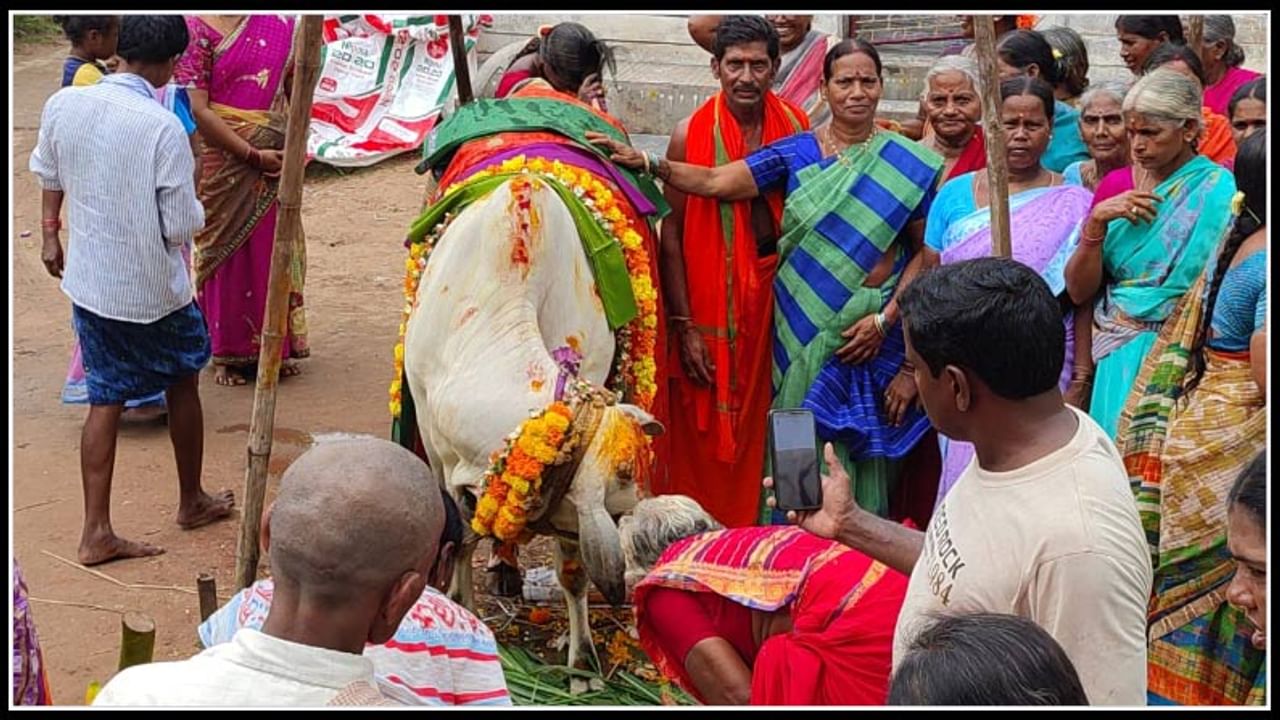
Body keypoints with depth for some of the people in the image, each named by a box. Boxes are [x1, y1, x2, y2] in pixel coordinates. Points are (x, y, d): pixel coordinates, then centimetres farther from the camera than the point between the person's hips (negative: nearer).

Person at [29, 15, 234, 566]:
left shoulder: (62, 105, -6)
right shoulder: (163, 128, -24)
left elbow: (48, 175, 12)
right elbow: (182, 224, -20)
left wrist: (51, 234, 28)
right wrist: (195, 210, 4)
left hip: (89, 280, 4)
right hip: (154, 288, -4)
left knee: (106, 398, 12)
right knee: (182, 382, 19)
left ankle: (97, 532, 9)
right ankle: (191, 501, 34)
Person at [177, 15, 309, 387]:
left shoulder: (280, 22, 3)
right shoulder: (197, 27, -9)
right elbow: (199, 109, -14)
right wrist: (252, 155, -16)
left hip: (274, 158, 4)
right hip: (223, 158, -4)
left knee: (276, 249, 10)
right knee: (229, 249, 5)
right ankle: (228, 354, 18)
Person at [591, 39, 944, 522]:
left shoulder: (908, 163, 1)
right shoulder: (796, 152, 4)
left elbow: (925, 250, 1)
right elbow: (715, 182, -5)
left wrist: (885, 319, -8)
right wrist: (648, 164, -18)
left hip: (874, 332, -1)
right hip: (805, 330, 1)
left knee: (862, 450, 1)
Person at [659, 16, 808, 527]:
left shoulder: (795, 129, 2)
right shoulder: (691, 135, -7)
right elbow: (670, 232, -5)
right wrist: (684, 326, -10)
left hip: (770, 296, 3)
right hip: (707, 307, -3)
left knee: (755, 431, 10)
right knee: (704, 436, 2)